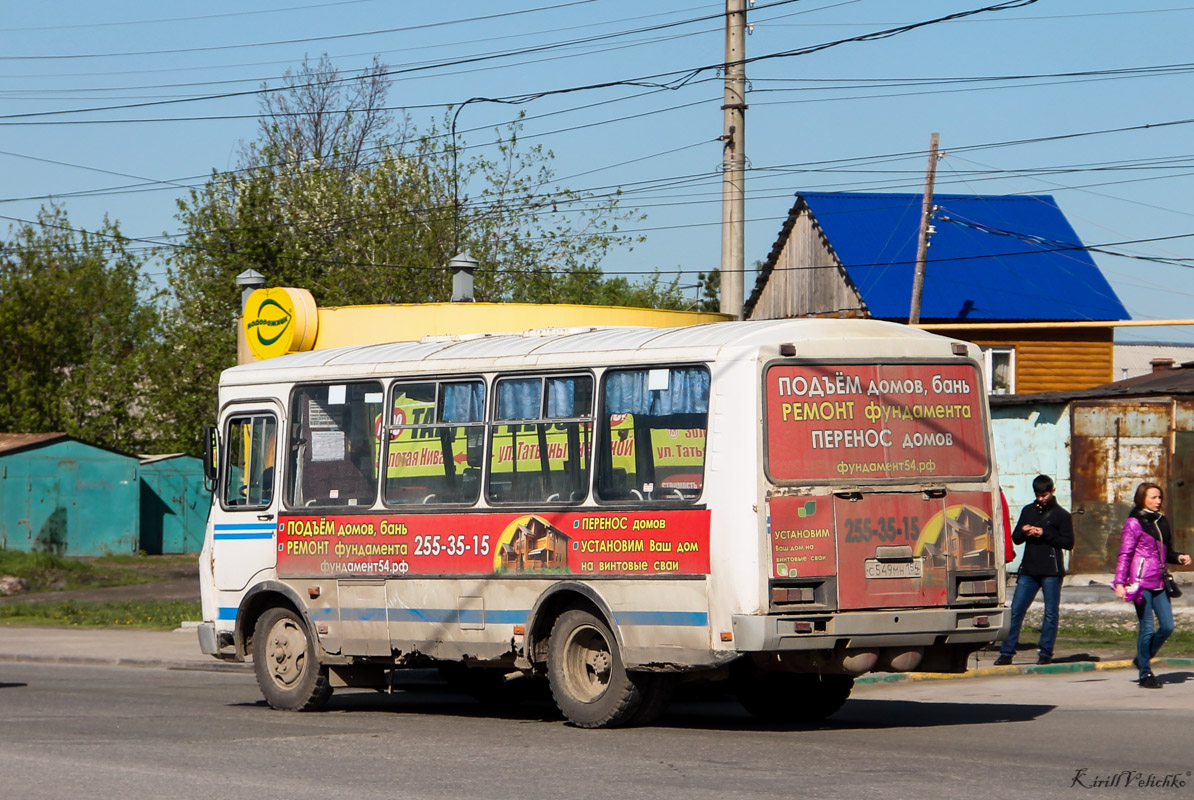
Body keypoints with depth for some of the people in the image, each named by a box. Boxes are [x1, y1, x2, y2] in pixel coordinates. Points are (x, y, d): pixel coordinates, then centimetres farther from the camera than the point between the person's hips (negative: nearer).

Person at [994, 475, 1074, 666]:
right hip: (1029, 570, 4)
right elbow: (1015, 538, 18)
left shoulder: (1061, 515, 2)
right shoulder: (1028, 511, 15)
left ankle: (1045, 653, 7)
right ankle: (1006, 653, 2)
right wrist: (1024, 532, -5)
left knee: (1050, 613, 0)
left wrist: (1045, 534, -12)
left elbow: (1068, 542, -4)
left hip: (1051, 571, -4)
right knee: (1015, 610, -1)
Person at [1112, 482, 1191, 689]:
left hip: (1159, 583, 6)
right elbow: (1125, 554, -6)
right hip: (1141, 581, -6)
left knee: (1167, 626, 2)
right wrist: (1120, 582, -13)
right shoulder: (1134, 523, -3)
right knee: (1147, 628, -4)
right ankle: (1145, 674, 5)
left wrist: (1179, 557, 1)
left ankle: (1143, 659, 23)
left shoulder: (1162, 522, 15)